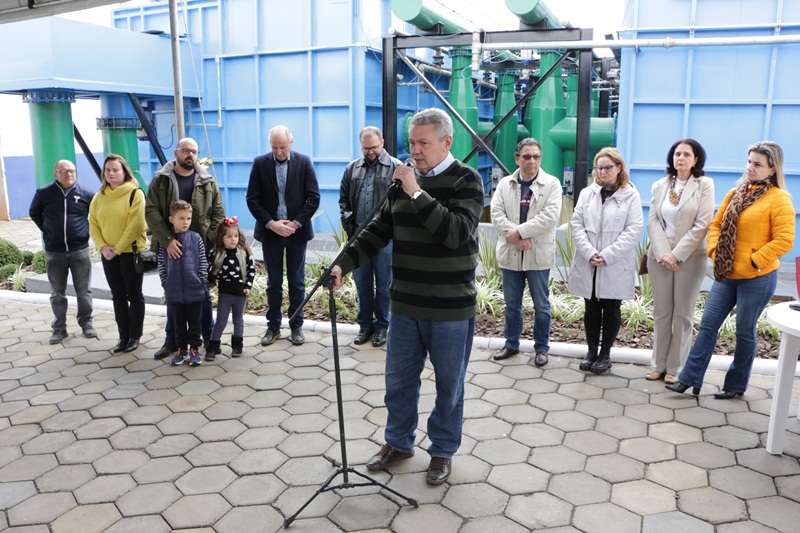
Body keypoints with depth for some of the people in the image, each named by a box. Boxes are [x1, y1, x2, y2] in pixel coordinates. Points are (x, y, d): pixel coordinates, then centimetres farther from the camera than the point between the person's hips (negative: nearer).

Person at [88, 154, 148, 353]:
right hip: (109, 254, 5)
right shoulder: (100, 196, 8)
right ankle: (123, 336, 20)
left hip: (131, 252, -5)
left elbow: (135, 225, -15)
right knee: (118, 296, 11)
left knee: (134, 295, 5)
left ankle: (135, 336, 16)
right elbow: (93, 224, 6)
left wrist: (118, 248, -15)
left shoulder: (135, 194, -9)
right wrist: (102, 246, -8)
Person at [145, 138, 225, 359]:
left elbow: (218, 213, 3)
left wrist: (210, 240, -9)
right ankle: (172, 340, 23)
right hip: (171, 248, 0)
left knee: (203, 294, 9)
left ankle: (209, 338, 22)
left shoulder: (208, 182, 4)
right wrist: (167, 240, -18)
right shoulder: (160, 180, 2)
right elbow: (151, 212, -6)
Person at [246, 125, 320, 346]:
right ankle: (273, 326, 20)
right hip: (270, 231, 1)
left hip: (297, 231, 0)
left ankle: (296, 326, 19)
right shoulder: (260, 163, -1)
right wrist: (271, 224, -11)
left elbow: (313, 198, -4)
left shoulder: (304, 162, -2)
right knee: (273, 283, 9)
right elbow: (252, 199, -2)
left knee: (297, 282, 7)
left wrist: (296, 223, -11)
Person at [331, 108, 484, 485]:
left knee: (449, 384, 10)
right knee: (399, 379, 16)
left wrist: (417, 193, -24)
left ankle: (443, 451, 29)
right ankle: (399, 443, 36)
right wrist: (344, 264, -2)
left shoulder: (466, 181, -8)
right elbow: (379, 230, 10)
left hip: (450, 310, -5)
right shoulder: (405, 180, 9)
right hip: (405, 304, 6)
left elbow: (456, 233, -23)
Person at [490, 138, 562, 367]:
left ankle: (541, 348, 22)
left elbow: (550, 215, -14)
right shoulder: (504, 184, 7)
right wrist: (517, 237, -16)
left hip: (538, 255, -2)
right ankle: (511, 344, 29)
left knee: (541, 306, 8)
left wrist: (520, 231, -18)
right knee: (512, 304, 14)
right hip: (510, 254, 3)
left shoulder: (552, 183, -1)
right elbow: (496, 214, -3)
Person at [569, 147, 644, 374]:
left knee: (611, 310, 7)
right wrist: (589, 252, -13)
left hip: (615, 267, -3)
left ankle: (605, 353, 20)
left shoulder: (630, 195, -1)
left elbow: (633, 230, -8)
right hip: (588, 265, 3)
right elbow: (577, 225, 1)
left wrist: (607, 255, -16)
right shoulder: (587, 193, 7)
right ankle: (592, 351, 24)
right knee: (591, 309, 11)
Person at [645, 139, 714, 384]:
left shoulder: (704, 185, -2)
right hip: (660, 257, 3)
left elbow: (702, 225, -8)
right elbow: (653, 221, 2)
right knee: (661, 312, 8)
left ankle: (674, 367, 12)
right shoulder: (660, 185, 8)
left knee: (683, 314, 3)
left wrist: (677, 254, -13)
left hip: (690, 258, -3)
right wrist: (662, 253, -10)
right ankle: (659, 364, 17)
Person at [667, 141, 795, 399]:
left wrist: (754, 261, -15)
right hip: (726, 274, 6)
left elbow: (784, 240, -16)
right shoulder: (735, 193, 9)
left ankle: (736, 385, 23)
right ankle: (689, 379, 11)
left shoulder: (779, 199, -10)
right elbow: (717, 224, 15)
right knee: (708, 325, 5)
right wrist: (714, 251, 1)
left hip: (757, 278, -6)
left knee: (745, 332, 7)